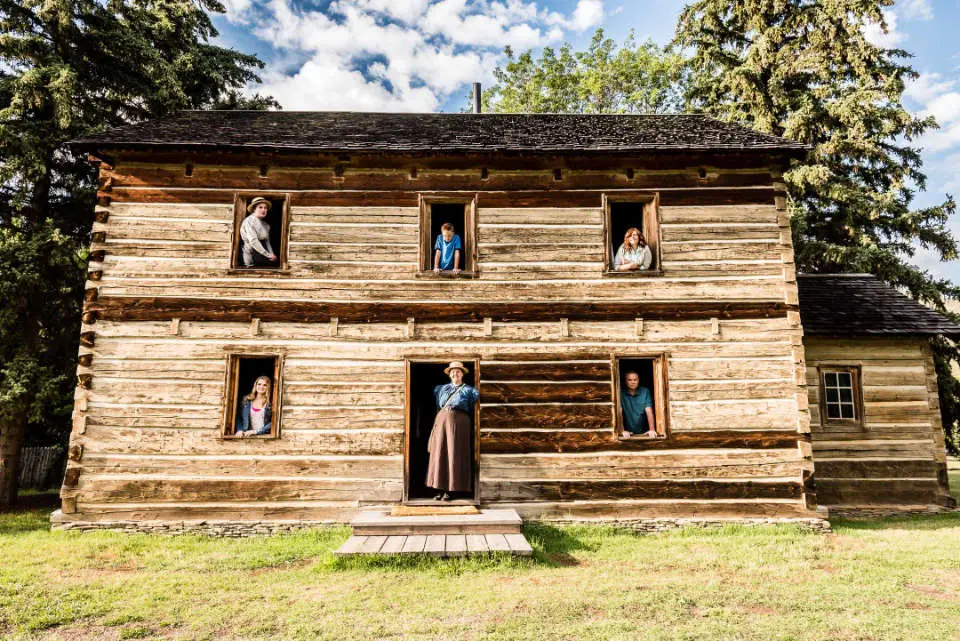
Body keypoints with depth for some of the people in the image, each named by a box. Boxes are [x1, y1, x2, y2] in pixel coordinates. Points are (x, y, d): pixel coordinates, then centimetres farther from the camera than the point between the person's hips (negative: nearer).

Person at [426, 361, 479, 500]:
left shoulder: (468, 390, 7)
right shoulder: (441, 388, 17)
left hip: (459, 423, -3)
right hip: (441, 421, 4)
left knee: (454, 455, -5)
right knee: (439, 454, 0)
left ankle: (451, 490, 0)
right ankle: (440, 488, 4)